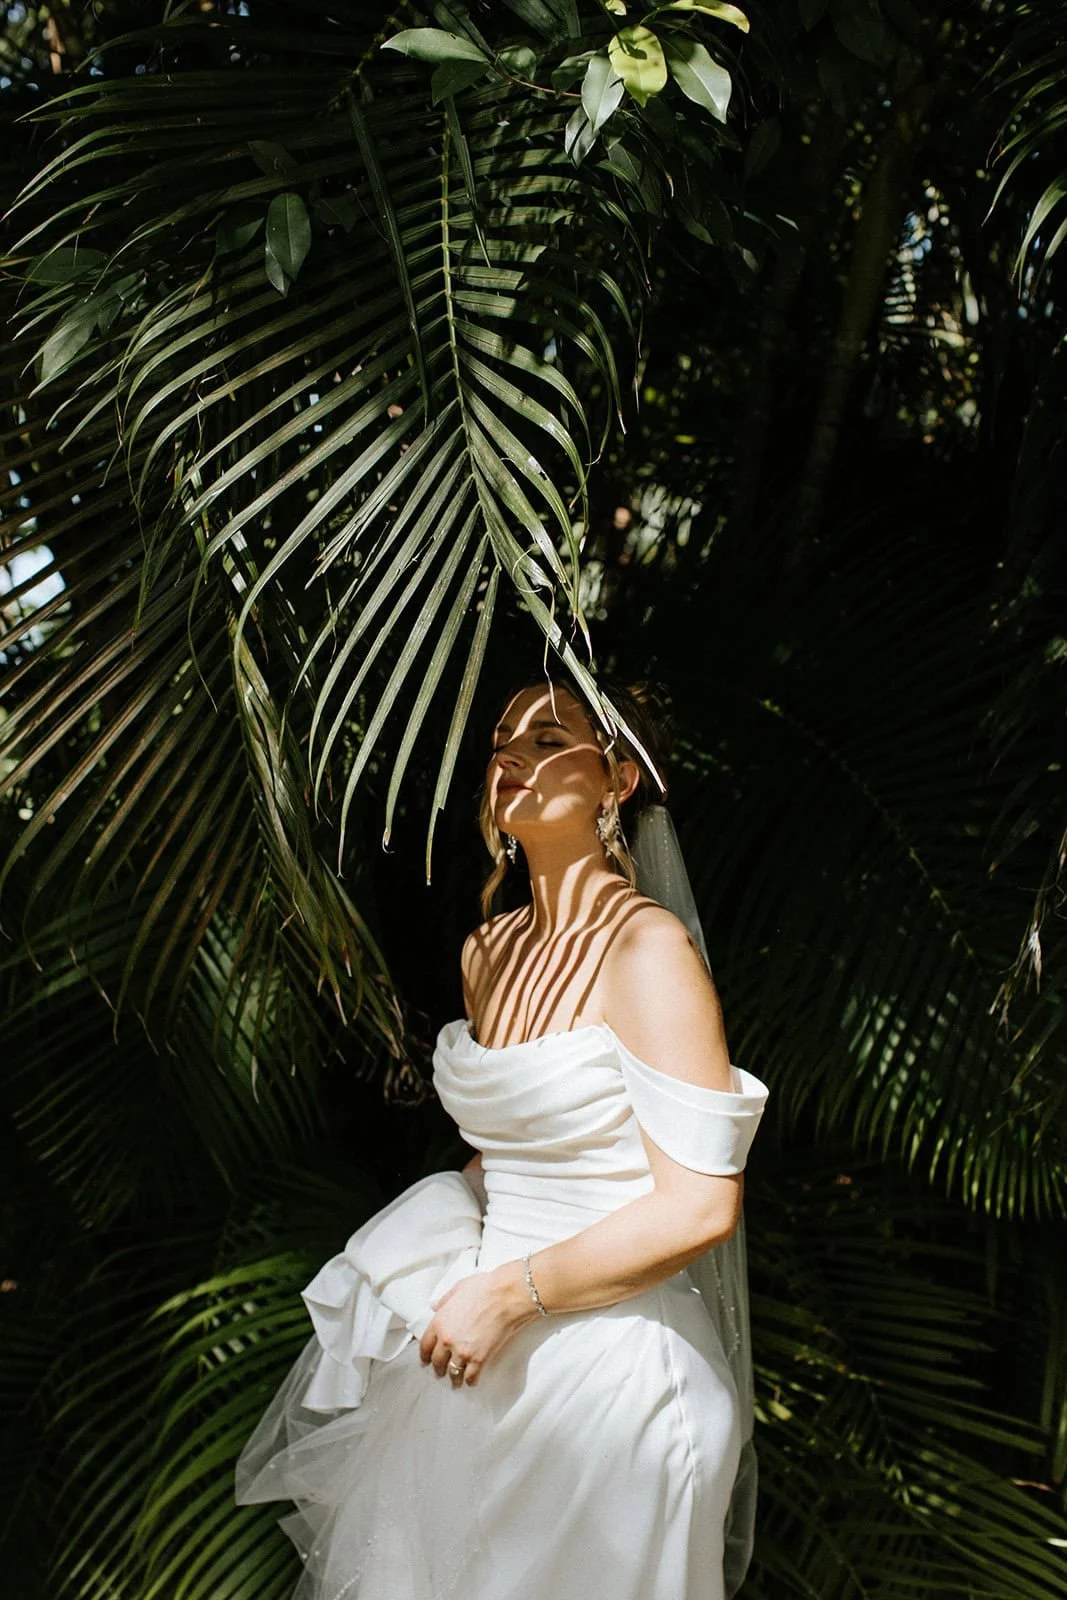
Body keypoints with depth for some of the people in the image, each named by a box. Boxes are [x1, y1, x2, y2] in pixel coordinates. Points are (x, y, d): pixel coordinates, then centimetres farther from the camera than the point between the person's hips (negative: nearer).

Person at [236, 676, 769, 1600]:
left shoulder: (647, 950, -18)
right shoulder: (486, 953, 6)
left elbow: (700, 1206, -21)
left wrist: (509, 1294, -18)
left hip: (608, 1366, -7)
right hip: (484, 1350, 7)